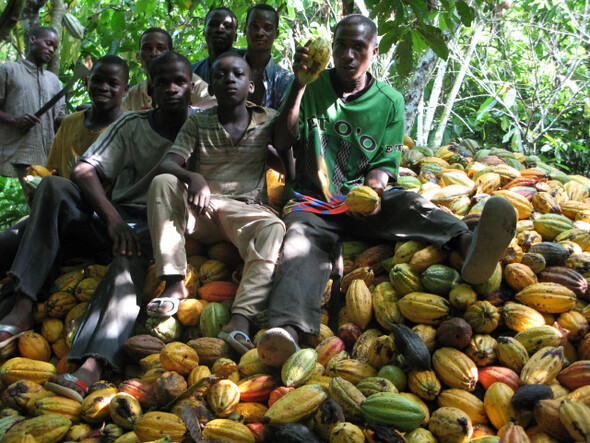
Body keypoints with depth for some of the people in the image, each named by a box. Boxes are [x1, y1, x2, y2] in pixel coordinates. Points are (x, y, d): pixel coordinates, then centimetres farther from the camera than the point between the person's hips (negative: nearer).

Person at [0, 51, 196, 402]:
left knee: (131, 255, -37)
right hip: (115, 219, 3)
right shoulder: (133, 125, 9)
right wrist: (113, 218, -19)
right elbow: (83, 172, -2)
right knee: (53, 186, -21)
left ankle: (92, 364, -56)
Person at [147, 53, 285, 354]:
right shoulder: (198, 122, 10)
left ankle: (240, 321, -49)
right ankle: (174, 283, -27)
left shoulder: (267, 120, 13)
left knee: (273, 227, -34)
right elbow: (167, 164, -4)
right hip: (199, 210, 2)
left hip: (245, 210, -1)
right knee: (162, 183, -26)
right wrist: (192, 177, -24)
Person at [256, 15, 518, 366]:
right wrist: (299, 87, -8)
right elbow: (281, 144, -1)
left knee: (409, 203, -31)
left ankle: (469, 245, -63)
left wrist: (372, 189, -17)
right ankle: (288, 330, -60)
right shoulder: (312, 88, 9)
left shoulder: (390, 102, 10)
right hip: (312, 201, -1)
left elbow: (386, 164, 6)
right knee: (303, 245, -33)